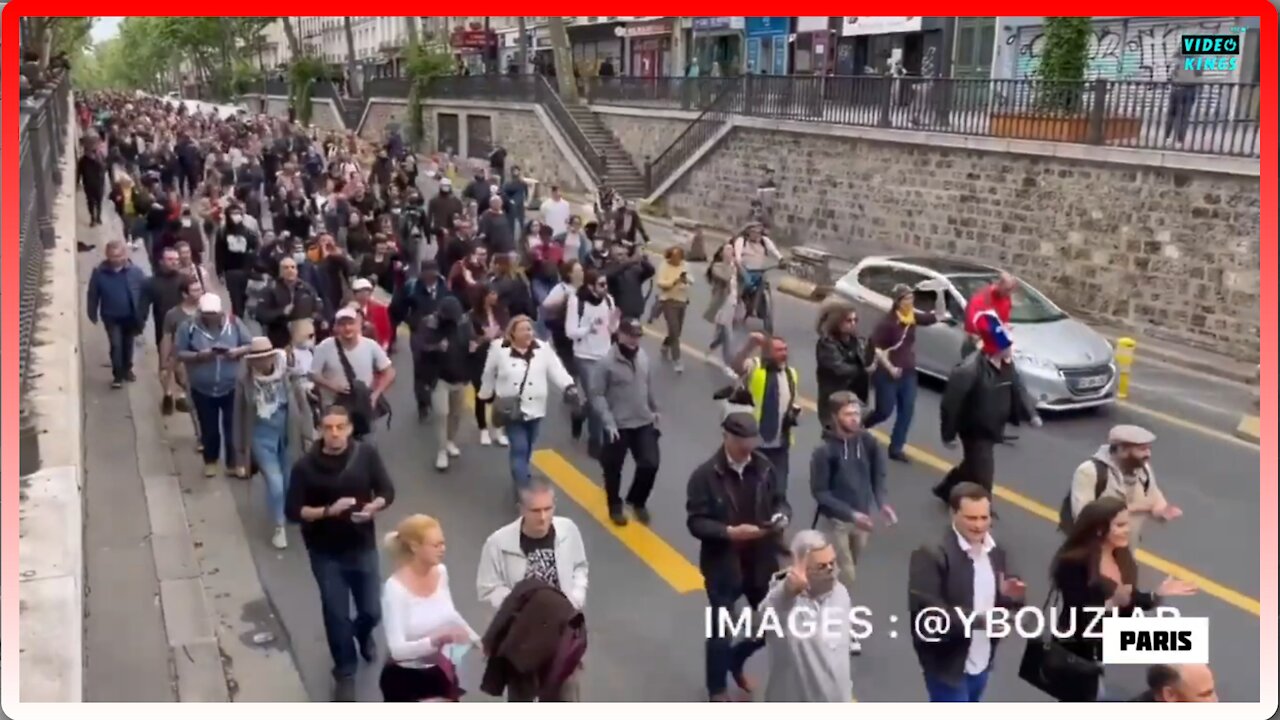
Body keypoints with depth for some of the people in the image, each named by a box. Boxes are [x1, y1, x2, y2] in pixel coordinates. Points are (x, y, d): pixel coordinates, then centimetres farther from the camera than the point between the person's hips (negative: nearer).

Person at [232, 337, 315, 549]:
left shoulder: (288, 375, -13)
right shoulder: (245, 381, -13)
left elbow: (303, 406, -5)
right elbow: (240, 414, -2)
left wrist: (308, 436, -3)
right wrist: (241, 448, 3)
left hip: (288, 436, 1)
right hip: (262, 437, -1)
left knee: (290, 482, 13)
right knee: (275, 482, -7)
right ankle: (279, 528, 13)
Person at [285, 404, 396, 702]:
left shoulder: (367, 454, -9)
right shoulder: (305, 466, -13)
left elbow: (388, 492, -2)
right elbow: (292, 511, -11)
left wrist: (374, 506, -24)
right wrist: (328, 511, -26)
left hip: (363, 548, 2)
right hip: (326, 554, -1)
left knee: (372, 611, 11)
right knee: (336, 615, 7)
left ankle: (363, 634, 49)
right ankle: (345, 673, 30)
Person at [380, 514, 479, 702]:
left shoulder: (441, 572, -5)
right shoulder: (395, 588, -23)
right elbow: (397, 649, -26)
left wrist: (477, 640, 5)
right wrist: (438, 640, -37)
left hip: (440, 671, 6)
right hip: (405, 678, -5)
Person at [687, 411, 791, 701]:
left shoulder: (763, 467, -5)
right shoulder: (705, 475, -16)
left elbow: (781, 500, 7)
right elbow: (696, 522, -16)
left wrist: (782, 517, -16)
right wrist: (729, 532, -30)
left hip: (762, 563, 4)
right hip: (722, 566, -4)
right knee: (720, 632, 12)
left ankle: (736, 660, 46)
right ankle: (717, 689, 36)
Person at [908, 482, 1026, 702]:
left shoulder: (996, 552, 3)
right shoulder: (931, 554, -20)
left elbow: (1001, 600, 12)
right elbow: (925, 610, -25)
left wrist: (1011, 596, -12)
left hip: (982, 661, 7)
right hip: (947, 663, -7)